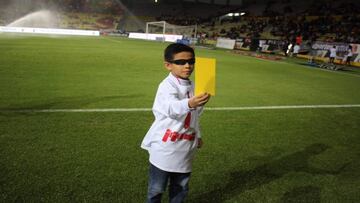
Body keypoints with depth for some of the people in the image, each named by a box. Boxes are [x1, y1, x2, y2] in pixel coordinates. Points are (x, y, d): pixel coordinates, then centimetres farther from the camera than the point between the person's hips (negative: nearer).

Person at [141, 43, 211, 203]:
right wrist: (189, 104, -59)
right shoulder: (167, 86, -18)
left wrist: (197, 135, 22)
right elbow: (172, 108, -40)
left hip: (185, 148, 7)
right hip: (165, 148, -6)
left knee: (181, 186, 20)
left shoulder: (192, 87, 7)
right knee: (157, 187, 9)